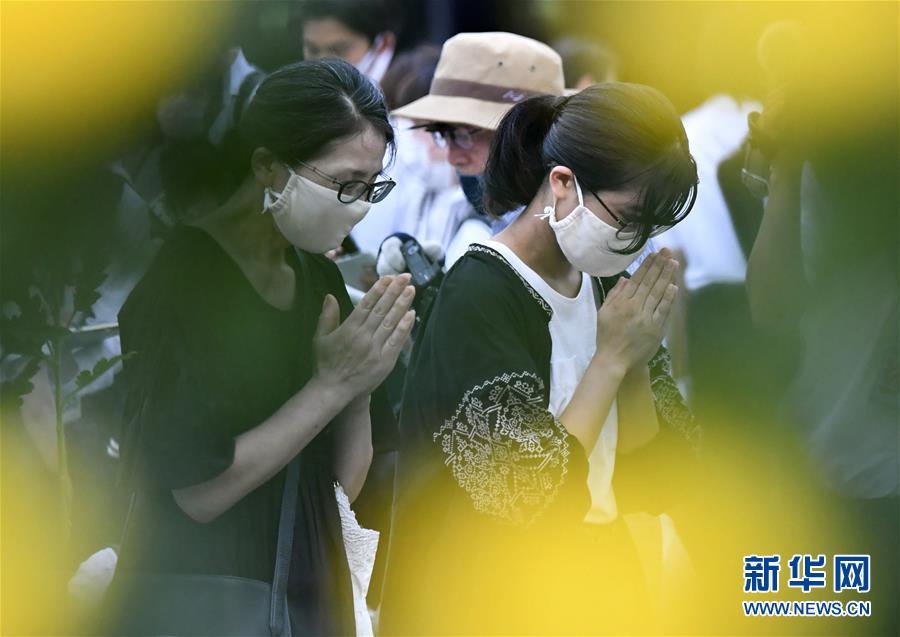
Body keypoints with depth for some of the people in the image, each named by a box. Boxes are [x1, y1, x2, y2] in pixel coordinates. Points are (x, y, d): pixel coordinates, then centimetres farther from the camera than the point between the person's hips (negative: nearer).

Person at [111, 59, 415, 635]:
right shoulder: (182, 278, -15)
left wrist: (362, 383, -10)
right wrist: (331, 385, -20)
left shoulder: (318, 275, 5)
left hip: (309, 588, 7)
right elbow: (199, 491, -21)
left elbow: (343, 485, 7)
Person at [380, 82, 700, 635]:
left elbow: (637, 445, 5)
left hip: (598, 584, 7)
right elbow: (533, 497, -23)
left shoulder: (603, 280, 1)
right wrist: (611, 357, -20)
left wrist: (640, 355, -10)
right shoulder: (479, 299, -20)